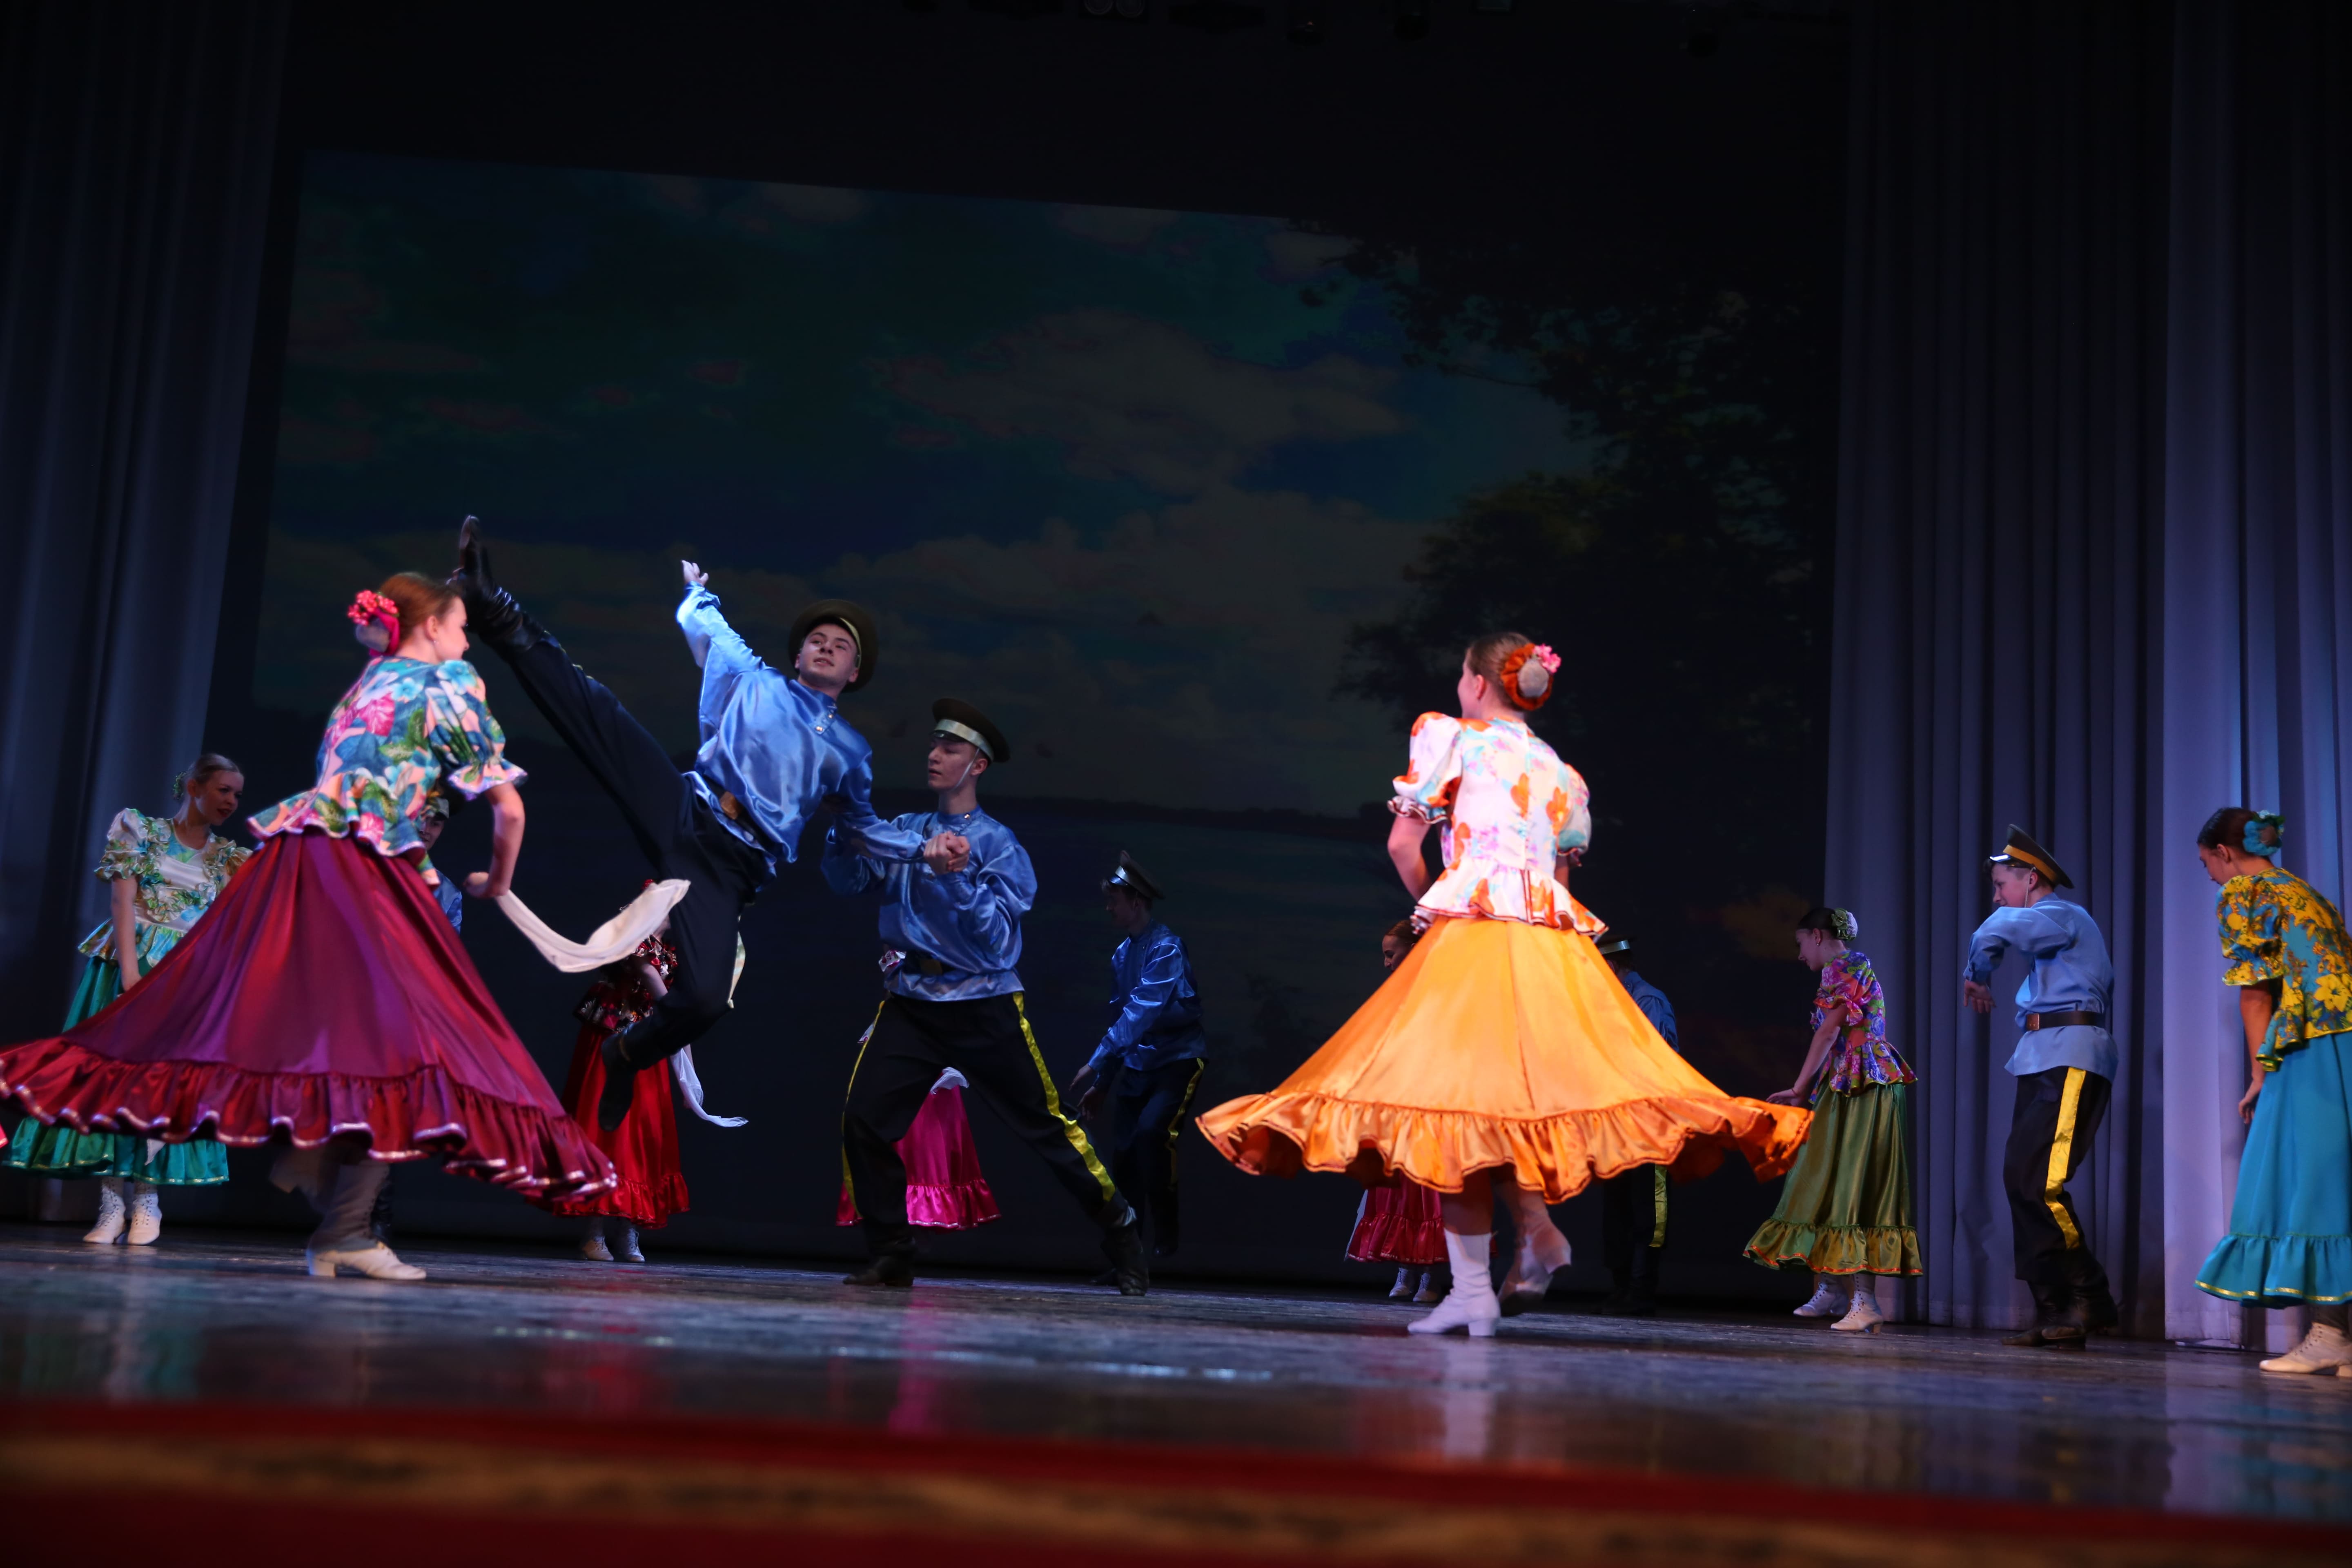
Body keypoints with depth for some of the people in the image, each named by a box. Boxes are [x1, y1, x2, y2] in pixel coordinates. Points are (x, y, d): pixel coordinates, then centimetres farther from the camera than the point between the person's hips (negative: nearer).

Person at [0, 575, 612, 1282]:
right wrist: (497, 882, 22)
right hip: (363, 877, -8)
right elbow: (508, 808, 5)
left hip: (292, 865, 8)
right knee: (400, 1035, -11)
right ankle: (344, 1229, -16)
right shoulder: (449, 685, 7)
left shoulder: (360, 689, 28)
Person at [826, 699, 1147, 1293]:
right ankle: (890, 1255, 5)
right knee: (864, 1121, -10)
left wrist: (959, 880, -23)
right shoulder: (904, 832, 10)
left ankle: (1121, 1233, 17)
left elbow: (998, 940, -11)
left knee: (1046, 1124, 1)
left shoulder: (997, 843, -3)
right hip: (910, 1004, 3)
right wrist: (846, 825, -18)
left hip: (983, 1008, -3)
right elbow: (847, 878, -1)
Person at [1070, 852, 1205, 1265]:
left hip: (1178, 1060, -8)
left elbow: (1141, 1011, -26)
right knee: (1124, 1155, 4)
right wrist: (1100, 1083, 16)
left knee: (1152, 1130, -29)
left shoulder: (1166, 948, -16)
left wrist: (1096, 1065, -30)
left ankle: (1165, 1231, -15)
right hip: (1137, 1065, 8)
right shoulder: (1122, 954, 8)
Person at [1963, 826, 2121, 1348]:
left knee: (2036, 1181, -18)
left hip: (2069, 1061, -10)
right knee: (2021, 1181, 4)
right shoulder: (2057, 925, 26)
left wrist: (1977, 974, -5)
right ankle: (2053, 1313, 5)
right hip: (2043, 1064, 10)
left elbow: (1996, 930, -23)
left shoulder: (2063, 916, -4)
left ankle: (2091, 1299, -9)